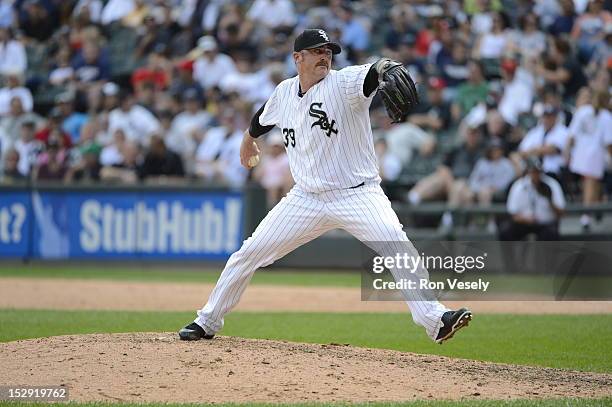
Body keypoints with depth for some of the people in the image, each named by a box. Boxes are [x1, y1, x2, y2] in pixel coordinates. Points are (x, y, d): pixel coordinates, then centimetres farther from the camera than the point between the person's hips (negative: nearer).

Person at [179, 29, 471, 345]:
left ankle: (434, 320, -28)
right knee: (249, 253, 3)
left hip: (357, 195, -4)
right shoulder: (285, 92, 4)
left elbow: (371, 73, -34)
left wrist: (388, 69, -58)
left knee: (397, 244, -28)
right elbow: (262, 118, 28)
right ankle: (207, 322, 19)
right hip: (306, 198, 4)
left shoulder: (344, 83, -11)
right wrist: (248, 140, 48)